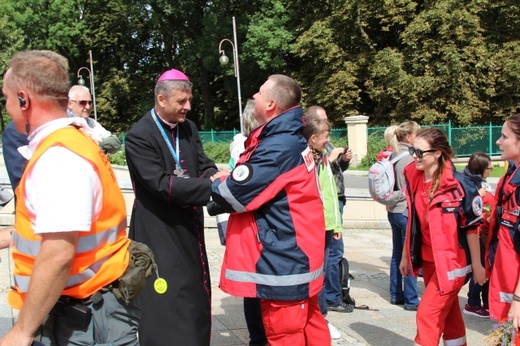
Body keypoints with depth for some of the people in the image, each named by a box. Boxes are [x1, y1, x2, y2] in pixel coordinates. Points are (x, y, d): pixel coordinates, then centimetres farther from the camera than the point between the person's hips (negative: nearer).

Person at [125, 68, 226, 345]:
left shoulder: (188, 128, 6)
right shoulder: (139, 136, -16)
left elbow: (205, 165, 6)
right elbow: (161, 184, -24)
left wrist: (214, 176, -18)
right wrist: (210, 186, -26)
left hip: (189, 228, 7)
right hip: (159, 232, -7)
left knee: (195, 298, 17)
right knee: (166, 304, 0)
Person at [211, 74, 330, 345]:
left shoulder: (277, 148, -22)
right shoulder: (291, 140, 10)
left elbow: (233, 195, -20)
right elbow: (260, 183, 14)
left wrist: (215, 184, 1)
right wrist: (226, 181, -2)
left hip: (283, 265, -10)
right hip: (297, 257, 10)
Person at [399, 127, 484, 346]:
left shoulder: (457, 184, -18)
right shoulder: (414, 180, 0)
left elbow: (471, 226, -12)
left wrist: (476, 265, -8)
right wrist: (406, 255, 14)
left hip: (452, 261, -6)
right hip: (428, 259, 6)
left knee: (428, 313, -8)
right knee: (448, 314, 17)